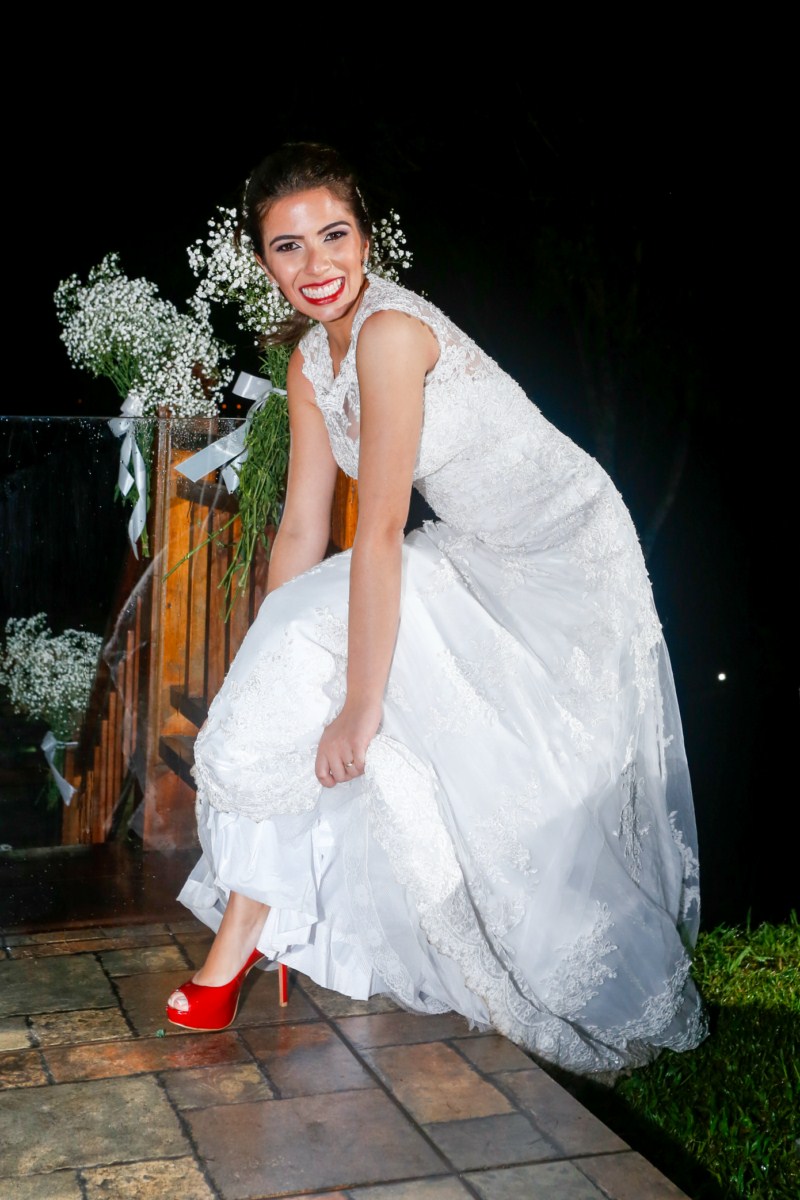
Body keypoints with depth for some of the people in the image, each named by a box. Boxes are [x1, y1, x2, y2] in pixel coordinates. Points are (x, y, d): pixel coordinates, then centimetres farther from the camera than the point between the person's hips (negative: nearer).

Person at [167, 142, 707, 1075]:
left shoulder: (390, 333, -26)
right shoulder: (311, 361, 1)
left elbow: (380, 534, -28)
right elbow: (303, 529, 2)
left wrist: (361, 706, -26)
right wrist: (272, 672, 1)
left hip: (571, 563, -7)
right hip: (472, 561, 8)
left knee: (529, 795, -7)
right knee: (295, 664, -8)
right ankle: (239, 943, -1)